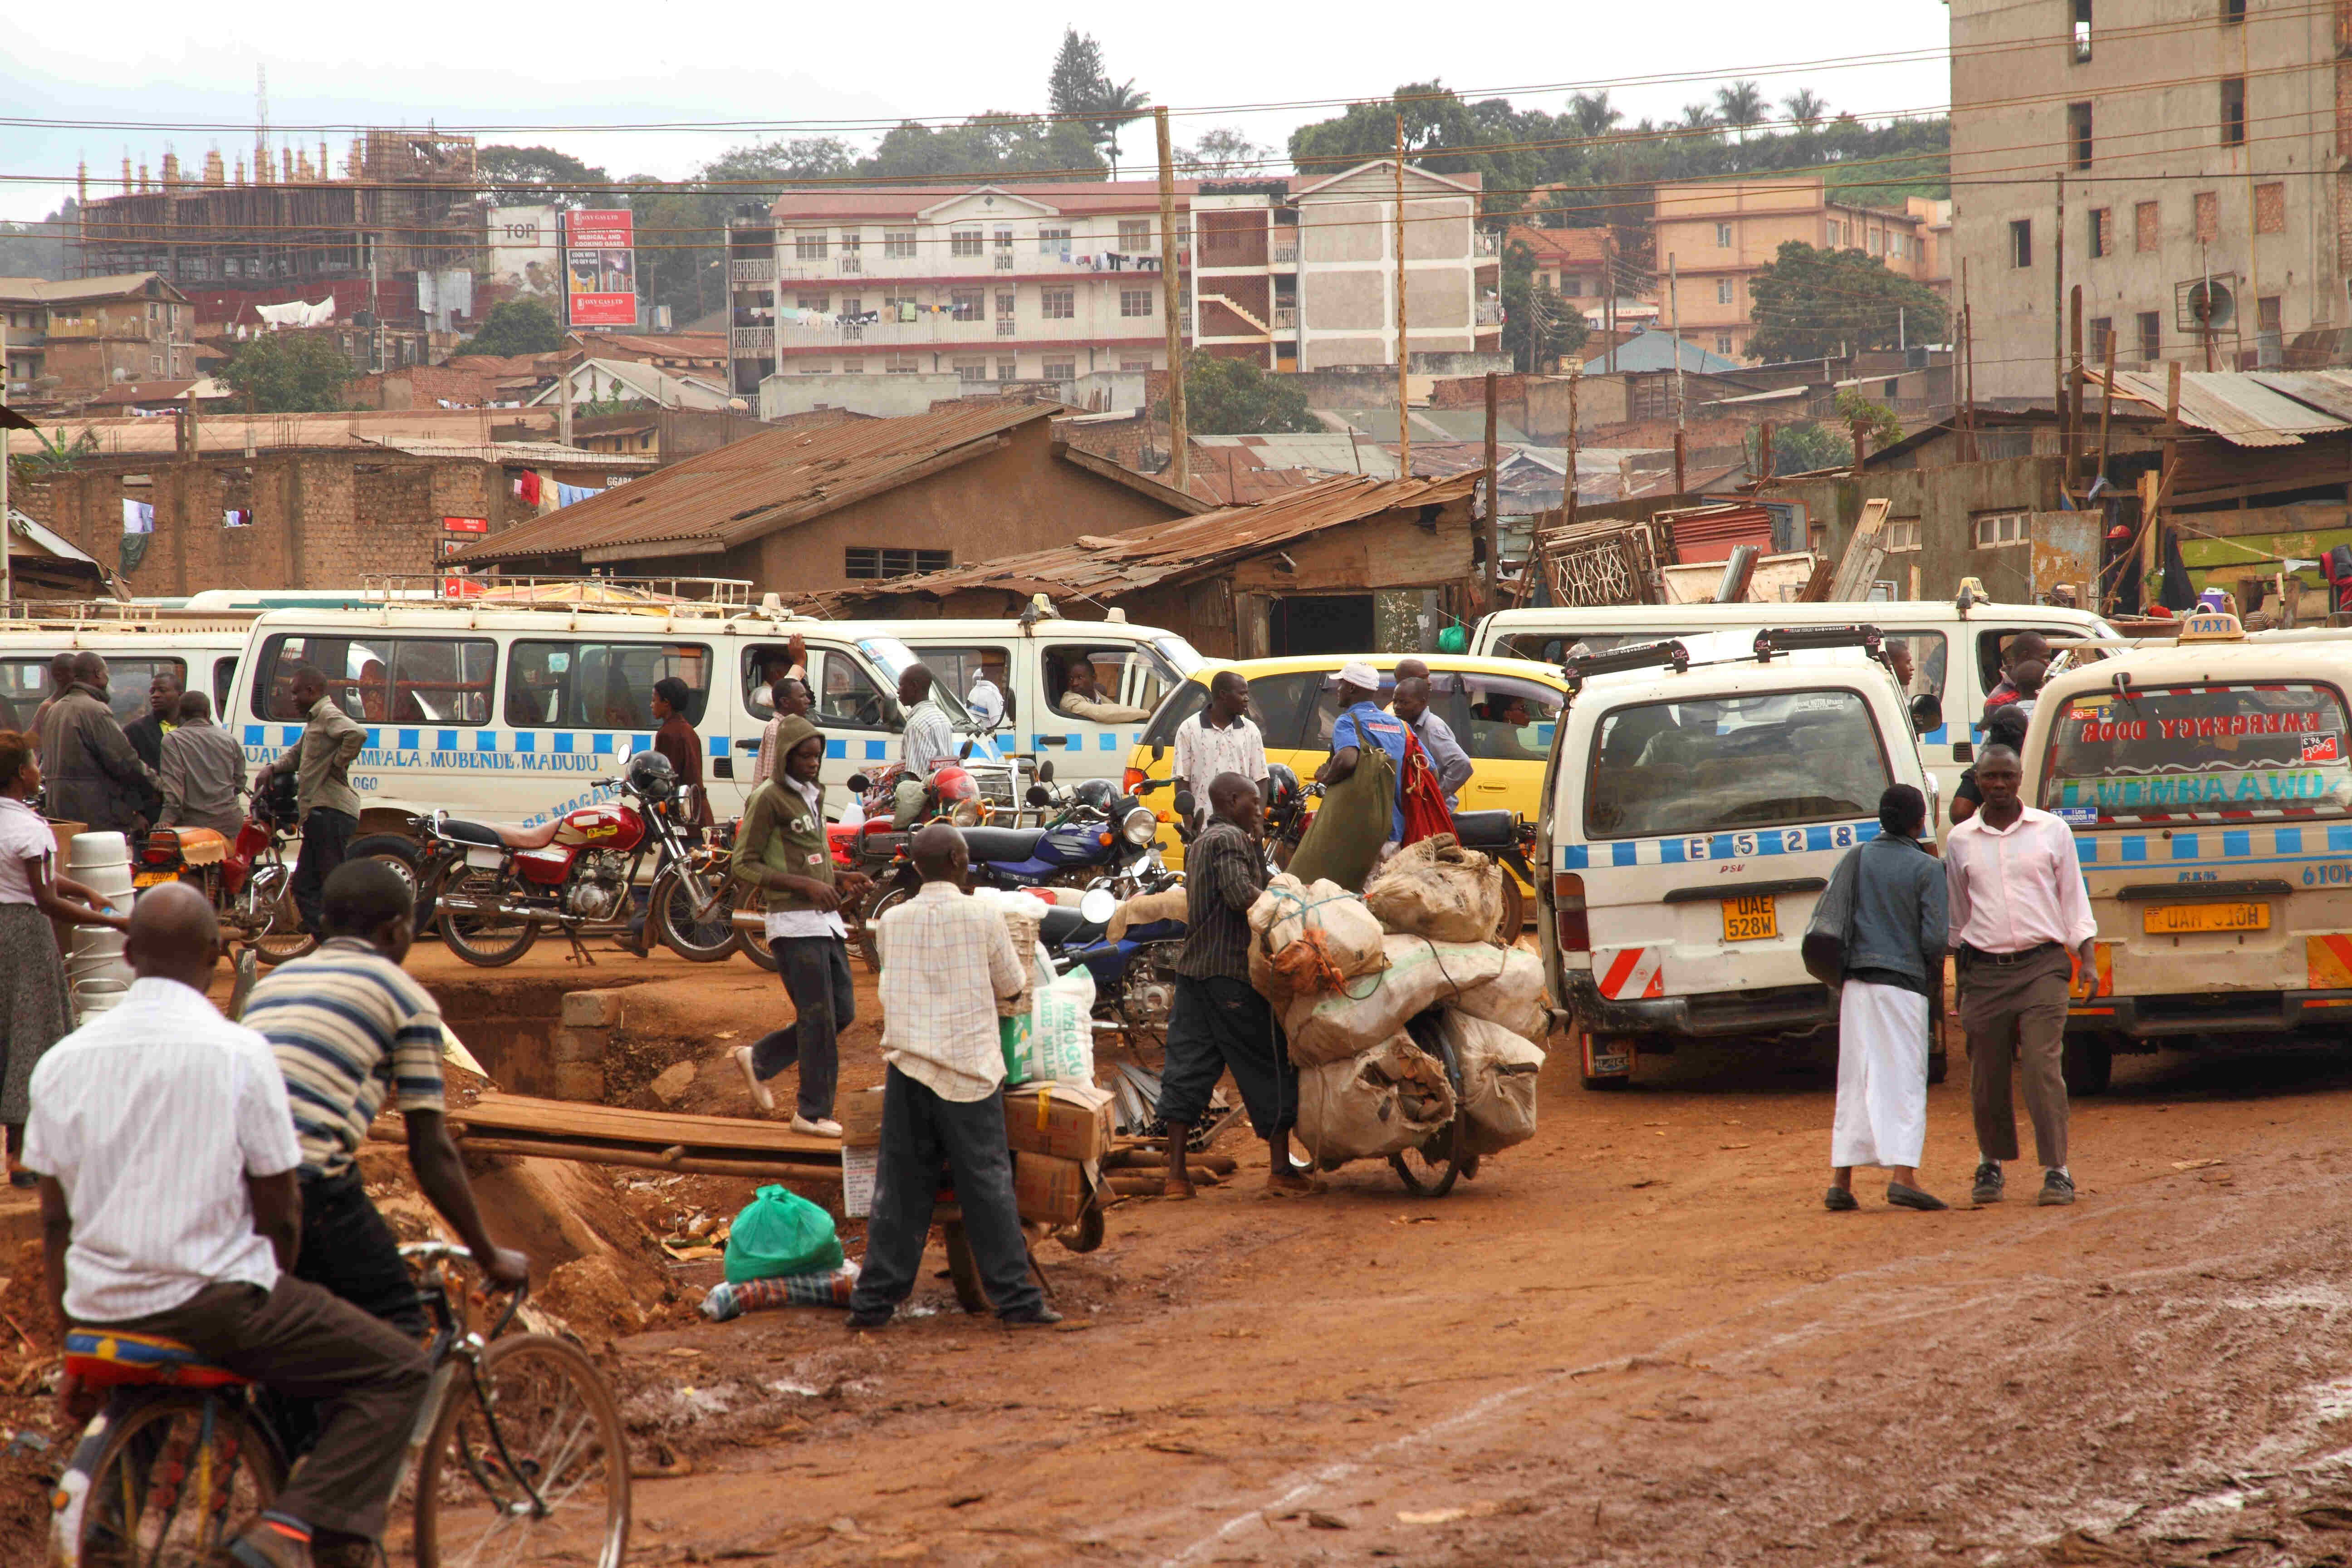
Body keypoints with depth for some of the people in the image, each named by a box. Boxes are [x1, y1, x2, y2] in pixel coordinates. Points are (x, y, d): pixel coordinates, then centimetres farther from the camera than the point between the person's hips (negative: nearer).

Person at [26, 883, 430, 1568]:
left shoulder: (63, 1061, 3)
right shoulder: (238, 1052, -10)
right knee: (396, 1372, 3)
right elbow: (279, 1211, -5)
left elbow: (55, 1221, 8)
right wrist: (273, 1296, 15)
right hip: (213, 1300, -6)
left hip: (99, 1307, 6)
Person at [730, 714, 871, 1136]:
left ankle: (760, 1059, 23)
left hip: (826, 920, 9)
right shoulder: (768, 799, -9)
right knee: (818, 1019, -6)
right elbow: (743, 867, -13)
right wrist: (806, 885, -19)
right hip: (795, 923, -9)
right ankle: (814, 1113, 3)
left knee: (842, 1012, 10)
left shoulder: (813, 796, 18)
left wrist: (841, 880, 9)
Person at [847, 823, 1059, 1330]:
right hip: (968, 1066, -3)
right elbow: (1012, 985, 7)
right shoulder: (982, 917, -3)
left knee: (900, 1187, 7)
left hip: (907, 1062, 3)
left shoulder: (893, 922, 6)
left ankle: (875, 1299, 7)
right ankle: (1016, 1297, 3)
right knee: (987, 1185, 2)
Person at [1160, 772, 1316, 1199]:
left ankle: (1176, 1172, 2)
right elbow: (1240, 893, -23)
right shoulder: (1232, 840, -9)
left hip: (1192, 969, 9)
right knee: (1268, 1067, 0)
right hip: (1231, 971, -9)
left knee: (1187, 1067, 5)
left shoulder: (1199, 844, 20)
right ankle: (1280, 1169, 0)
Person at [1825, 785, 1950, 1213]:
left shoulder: (1857, 858, 7)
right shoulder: (1927, 868, -5)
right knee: (1904, 1080, -4)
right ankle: (1902, 1174, -16)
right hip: (1904, 982, -4)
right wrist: (1938, 983, 8)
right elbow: (1934, 938, -9)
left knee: (1854, 1082, 9)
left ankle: (1841, 1178, 5)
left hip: (1857, 982, 4)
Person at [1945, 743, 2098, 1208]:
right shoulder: (1960, 841, 9)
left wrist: (2086, 960, 1)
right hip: (1985, 972, 2)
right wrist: (1960, 978, 18)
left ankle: (2057, 1171, -10)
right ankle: (1991, 1165, 23)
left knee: (2042, 1068, -12)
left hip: (2042, 966, -2)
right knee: (1987, 1077, 4)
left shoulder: (2051, 831, 5)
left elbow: (2073, 899, 10)